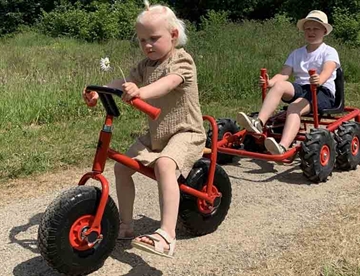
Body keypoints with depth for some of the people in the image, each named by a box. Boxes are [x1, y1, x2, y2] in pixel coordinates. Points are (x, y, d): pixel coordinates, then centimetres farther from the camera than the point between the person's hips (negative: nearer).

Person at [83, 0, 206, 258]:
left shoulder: (182, 61, -14)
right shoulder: (146, 66, 9)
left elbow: (167, 83, -35)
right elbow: (124, 82, -3)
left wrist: (140, 92, -54)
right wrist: (99, 92, -23)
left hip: (185, 132, -8)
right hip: (155, 133, 8)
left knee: (164, 164, -35)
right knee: (121, 165, -1)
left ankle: (167, 235, -38)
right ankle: (126, 225, 13)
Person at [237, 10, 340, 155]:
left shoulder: (329, 52, 4)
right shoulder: (296, 53, 18)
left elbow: (327, 71, -18)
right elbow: (284, 74, 4)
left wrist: (319, 80, -43)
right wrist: (270, 82, -18)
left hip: (322, 91, -4)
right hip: (299, 89, 4)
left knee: (294, 107, -36)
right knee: (279, 85, -28)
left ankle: (282, 147, -57)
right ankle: (258, 123, -45)